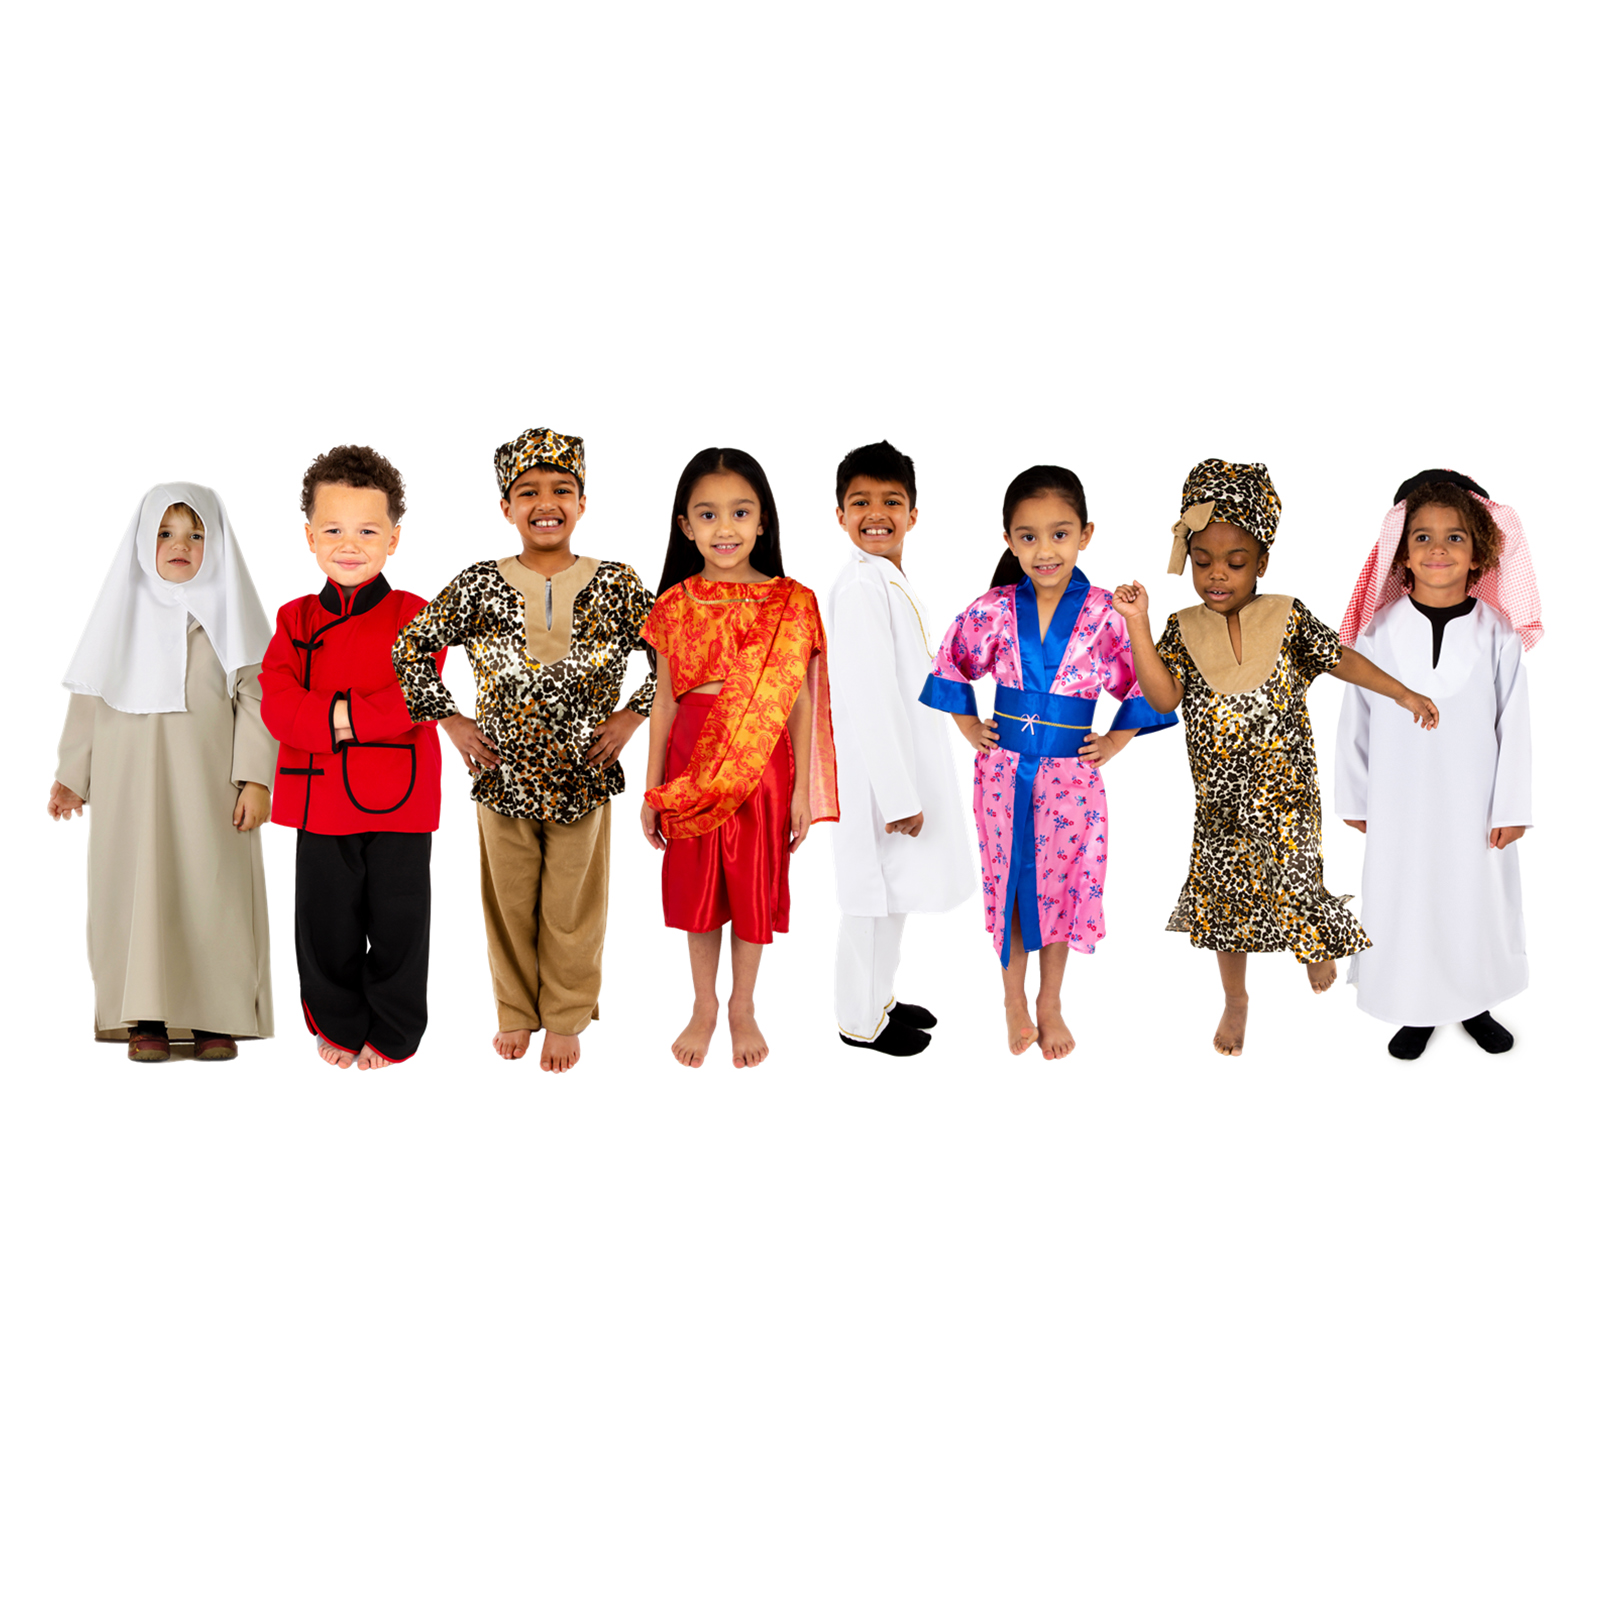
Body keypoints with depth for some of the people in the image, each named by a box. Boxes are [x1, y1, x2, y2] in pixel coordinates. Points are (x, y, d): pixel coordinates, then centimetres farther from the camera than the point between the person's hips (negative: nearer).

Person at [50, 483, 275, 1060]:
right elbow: (90, 695, 13)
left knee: (213, 886, -3)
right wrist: (72, 774, 12)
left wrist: (256, 778, -10)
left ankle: (215, 1017, 4)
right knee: (138, 885, -2)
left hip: (208, 780, -2)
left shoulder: (228, 610, 3)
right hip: (131, 780, 2)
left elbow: (256, 697, -2)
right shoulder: (124, 608, 9)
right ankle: (147, 1017, 3)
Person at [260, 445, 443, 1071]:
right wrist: (360, 718, -22)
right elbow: (277, 704, -8)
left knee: (398, 922, 7)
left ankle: (394, 1033, 25)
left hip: (398, 802, -2)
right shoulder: (295, 619, 4)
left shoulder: (413, 615, -3)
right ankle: (339, 1024, 31)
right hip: (319, 801, 2)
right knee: (326, 924, 11)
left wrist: (339, 714, -22)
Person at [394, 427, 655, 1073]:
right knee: (510, 904, 12)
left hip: (584, 777, 0)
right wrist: (449, 719, 1)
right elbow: (411, 648, 6)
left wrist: (632, 714, -4)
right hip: (503, 774, 1)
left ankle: (565, 1018, 26)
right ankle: (516, 1013, 31)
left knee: (572, 908, 9)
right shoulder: (479, 586, -3)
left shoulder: (616, 586, -3)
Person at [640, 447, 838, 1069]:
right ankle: (703, 1007, 30)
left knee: (755, 884, 10)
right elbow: (665, 700, 4)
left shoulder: (791, 604, -4)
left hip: (764, 763, -1)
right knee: (696, 885, 12)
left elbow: (798, 701, -1)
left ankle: (743, 1009, 29)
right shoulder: (676, 606, -1)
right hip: (692, 762, 1)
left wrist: (802, 788, -2)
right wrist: (651, 790, 6)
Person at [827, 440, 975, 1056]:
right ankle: (861, 1021, 15)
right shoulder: (859, 587, -19)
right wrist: (899, 796, -22)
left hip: (908, 764, 10)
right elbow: (868, 698, -23)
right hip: (880, 773, -10)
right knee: (875, 899, 2)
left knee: (895, 895, 19)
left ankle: (879, 998, 33)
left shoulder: (894, 584, 12)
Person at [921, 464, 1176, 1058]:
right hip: (1003, 768, 1)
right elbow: (950, 665, 10)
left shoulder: (1106, 617, -9)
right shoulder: (991, 611, -7)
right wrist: (970, 728, 6)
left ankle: (1050, 1003, 28)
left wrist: (1114, 742, 0)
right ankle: (1014, 998, 28)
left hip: (1070, 773, -1)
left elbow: (1145, 685, 3)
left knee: (1061, 883, 11)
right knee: (1008, 880, 11)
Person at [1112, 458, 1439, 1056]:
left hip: (1285, 787, -1)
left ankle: (1316, 949, 43)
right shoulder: (1183, 628, -3)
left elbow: (1340, 659, 5)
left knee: (1292, 874, 9)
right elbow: (1164, 697, -16)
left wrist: (1402, 693, 4)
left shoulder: (1288, 616, -5)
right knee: (1227, 892, 12)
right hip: (1221, 795, 1)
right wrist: (1137, 624, -23)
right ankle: (1235, 1000, 31)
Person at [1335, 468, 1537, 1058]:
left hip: (1473, 807, 0)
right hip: (1401, 806, 0)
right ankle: (1417, 1010, 27)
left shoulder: (1498, 635, -6)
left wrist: (1511, 808, -3)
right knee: (1405, 903, 9)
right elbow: (1355, 720, 2)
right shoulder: (1380, 632, -5)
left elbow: (1513, 726, -3)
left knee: (1477, 901, 11)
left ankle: (1475, 1005, 32)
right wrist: (1353, 799, 4)